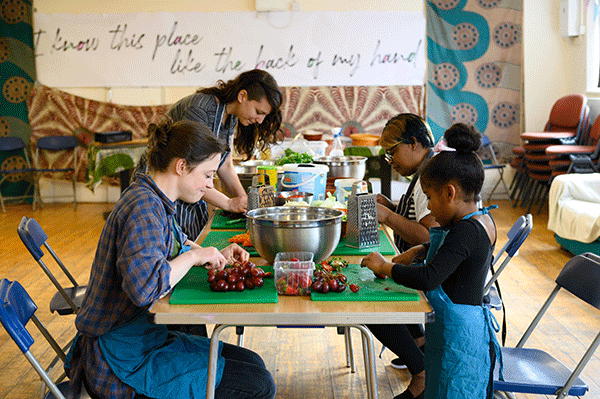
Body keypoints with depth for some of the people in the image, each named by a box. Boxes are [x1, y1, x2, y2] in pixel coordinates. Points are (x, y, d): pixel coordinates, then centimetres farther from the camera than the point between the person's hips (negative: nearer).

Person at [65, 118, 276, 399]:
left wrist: (216, 256, 11)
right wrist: (195, 255, -21)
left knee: (252, 363, 12)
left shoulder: (155, 201, 8)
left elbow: (177, 242, 30)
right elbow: (144, 286, -36)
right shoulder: (143, 207, -22)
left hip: (144, 339, 10)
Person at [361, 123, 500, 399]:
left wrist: (385, 267, -18)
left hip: (457, 332, -9)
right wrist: (417, 251, 15)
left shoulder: (466, 231, -24)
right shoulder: (481, 220, 6)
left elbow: (427, 279, -31)